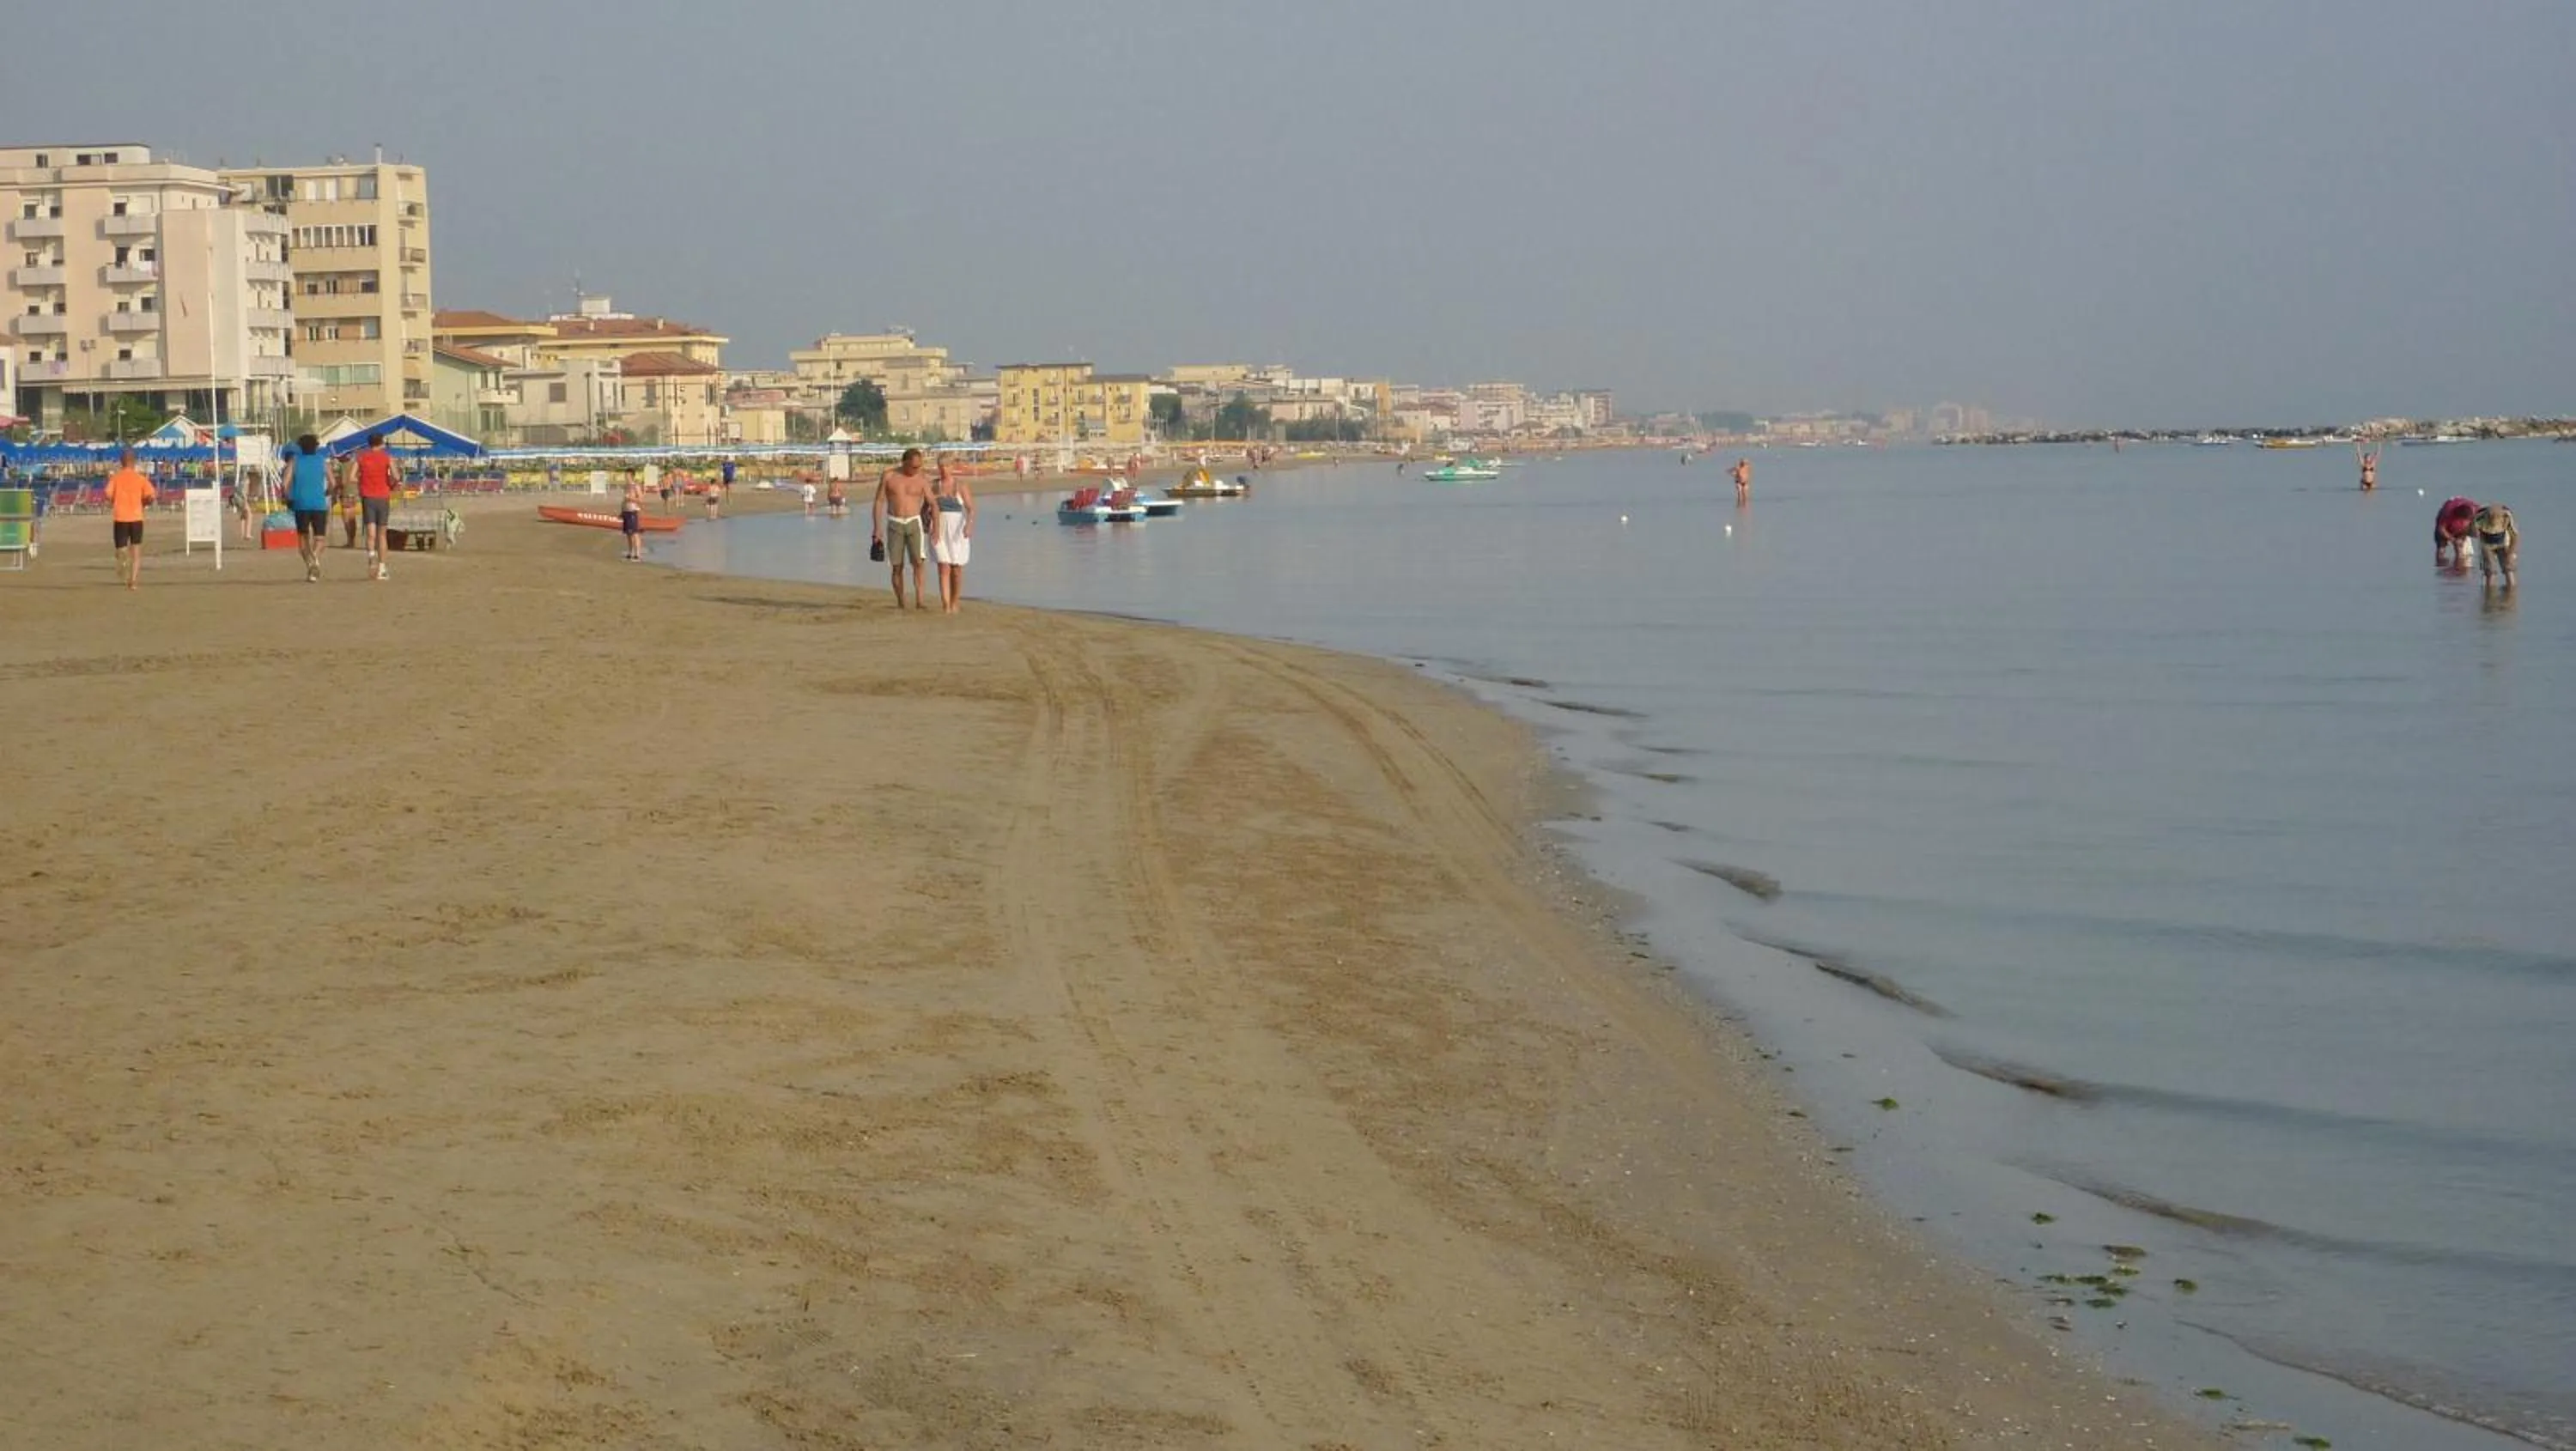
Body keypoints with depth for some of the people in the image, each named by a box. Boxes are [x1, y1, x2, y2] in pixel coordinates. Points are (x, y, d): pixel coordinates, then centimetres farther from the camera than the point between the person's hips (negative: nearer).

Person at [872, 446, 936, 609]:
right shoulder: (888, 476, -1)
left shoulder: (922, 480, -1)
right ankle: (900, 603, 11)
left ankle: (920, 600, -19)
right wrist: (877, 528, -3)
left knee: (918, 562, -16)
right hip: (894, 524, 0)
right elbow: (878, 502, 2)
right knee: (897, 566, 2)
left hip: (914, 523, 0)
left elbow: (932, 504, -1)